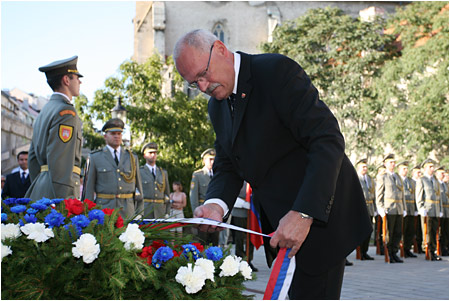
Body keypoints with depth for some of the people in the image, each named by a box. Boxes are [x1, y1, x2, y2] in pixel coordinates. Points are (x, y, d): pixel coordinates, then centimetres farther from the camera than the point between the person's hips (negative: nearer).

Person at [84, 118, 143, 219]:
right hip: (103, 209, -1)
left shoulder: (132, 158, 13)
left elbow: (138, 185, 12)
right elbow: (89, 187, 4)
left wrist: (139, 214, 8)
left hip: (127, 211, 2)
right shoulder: (95, 158, 7)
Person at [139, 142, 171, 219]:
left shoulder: (163, 173, 16)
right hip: (144, 212, -3)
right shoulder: (139, 172, 4)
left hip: (160, 212, 3)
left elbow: (167, 193, 16)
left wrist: (167, 213, 8)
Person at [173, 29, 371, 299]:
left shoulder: (277, 71, -17)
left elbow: (328, 141, -23)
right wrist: (217, 204, -13)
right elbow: (228, 167, 11)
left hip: (319, 212, -8)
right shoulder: (217, 107, 9)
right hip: (279, 220, 8)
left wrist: (303, 213, -31)